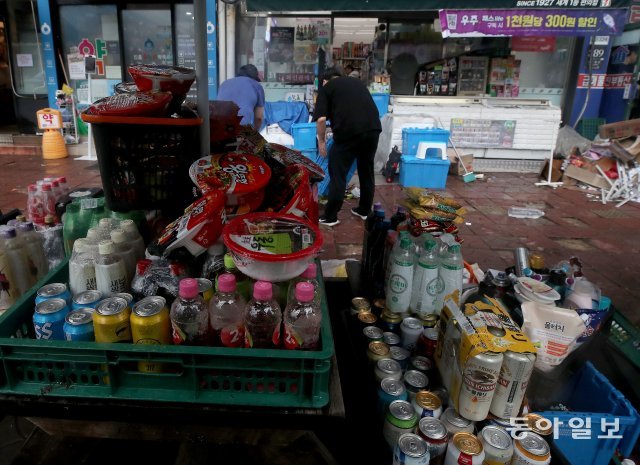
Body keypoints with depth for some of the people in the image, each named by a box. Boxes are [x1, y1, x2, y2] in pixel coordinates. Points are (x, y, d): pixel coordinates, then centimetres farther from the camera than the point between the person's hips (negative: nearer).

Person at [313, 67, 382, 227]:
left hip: (348, 132, -5)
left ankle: (330, 217, 14)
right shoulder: (357, 82, 27)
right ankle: (364, 210, 32)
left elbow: (321, 119, -1)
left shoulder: (326, 88, 12)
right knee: (367, 172, 19)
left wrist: (321, 141, 11)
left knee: (338, 175, 6)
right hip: (373, 129, 5)